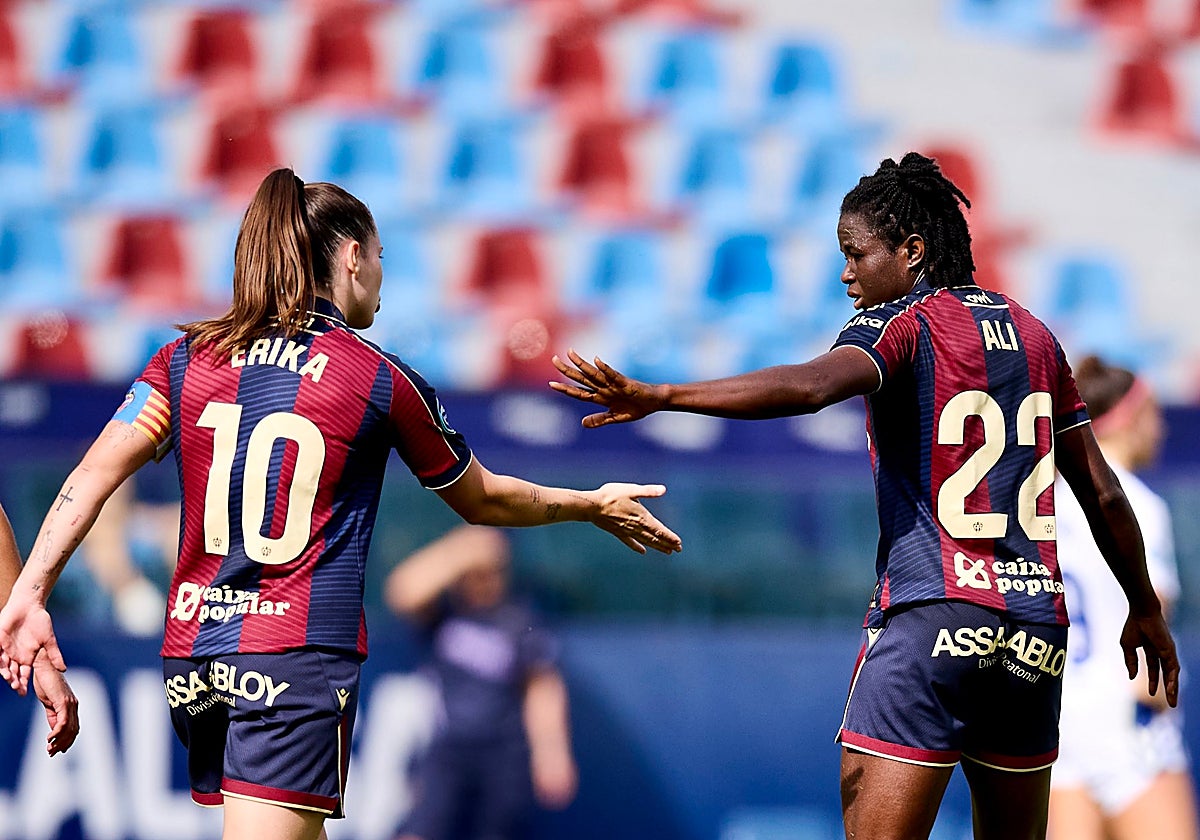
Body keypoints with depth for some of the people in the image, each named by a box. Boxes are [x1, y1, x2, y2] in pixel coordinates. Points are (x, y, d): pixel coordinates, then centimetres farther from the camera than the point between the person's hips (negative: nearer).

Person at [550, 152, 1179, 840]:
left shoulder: (902, 322, -4)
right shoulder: (1034, 335, 16)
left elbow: (811, 386, -25)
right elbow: (1104, 493, 18)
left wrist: (658, 397, -32)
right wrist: (1147, 612, 29)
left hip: (934, 621, -7)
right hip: (1036, 628, 7)